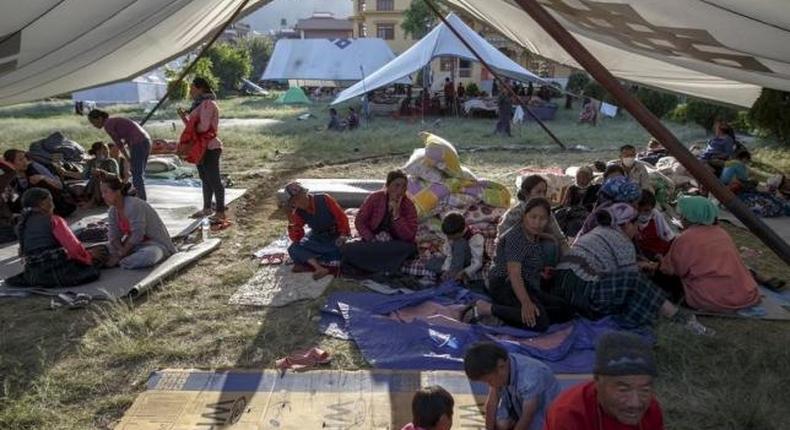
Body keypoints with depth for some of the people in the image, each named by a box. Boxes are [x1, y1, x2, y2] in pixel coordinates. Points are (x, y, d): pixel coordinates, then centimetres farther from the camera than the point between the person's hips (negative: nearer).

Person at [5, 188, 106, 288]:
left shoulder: (22, 224, 13)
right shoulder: (53, 220, -5)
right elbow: (74, 248, -12)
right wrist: (89, 257, 7)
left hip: (34, 276, 7)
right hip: (57, 271, -7)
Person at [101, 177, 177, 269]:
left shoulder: (134, 205, -23)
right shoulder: (112, 211, 2)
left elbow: (137, 234, -25)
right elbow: (113, 235, -2)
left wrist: (120, 255, -21)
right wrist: (121, 250, -23)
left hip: (155, 243, -8)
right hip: (134, 244, 8)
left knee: (148, 255, -40)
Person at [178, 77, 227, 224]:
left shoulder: (208, 103, -14)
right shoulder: (199, 104, 16)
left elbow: (203, 126, -23)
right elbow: (193, 126, 19)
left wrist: (189, 121, -7)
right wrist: (184, 117, 3)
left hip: (210, 147, -10)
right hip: (201, 147, 10)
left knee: (214, 180, -7)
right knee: (205, 179, 17)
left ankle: (221, 212, -4)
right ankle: (207, 208, 28)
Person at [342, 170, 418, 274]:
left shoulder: (409, 206, -9)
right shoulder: (374, 198, -6)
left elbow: (409, 237, -16)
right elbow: (359, 221, -3)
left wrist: (396, 215, -26)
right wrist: (372, 240, -17)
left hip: (396, 245, -1)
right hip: (372, 241, 1)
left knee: (409, 248, -35)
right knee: (348, 249, -25)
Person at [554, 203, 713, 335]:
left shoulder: (599, 231, 27)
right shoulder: (623, 243, 1)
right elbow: (629, 281, 2)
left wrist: (638, 265, 38)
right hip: (583, 292, -9)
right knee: (638, 285, -13)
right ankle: (683, 319, -10)